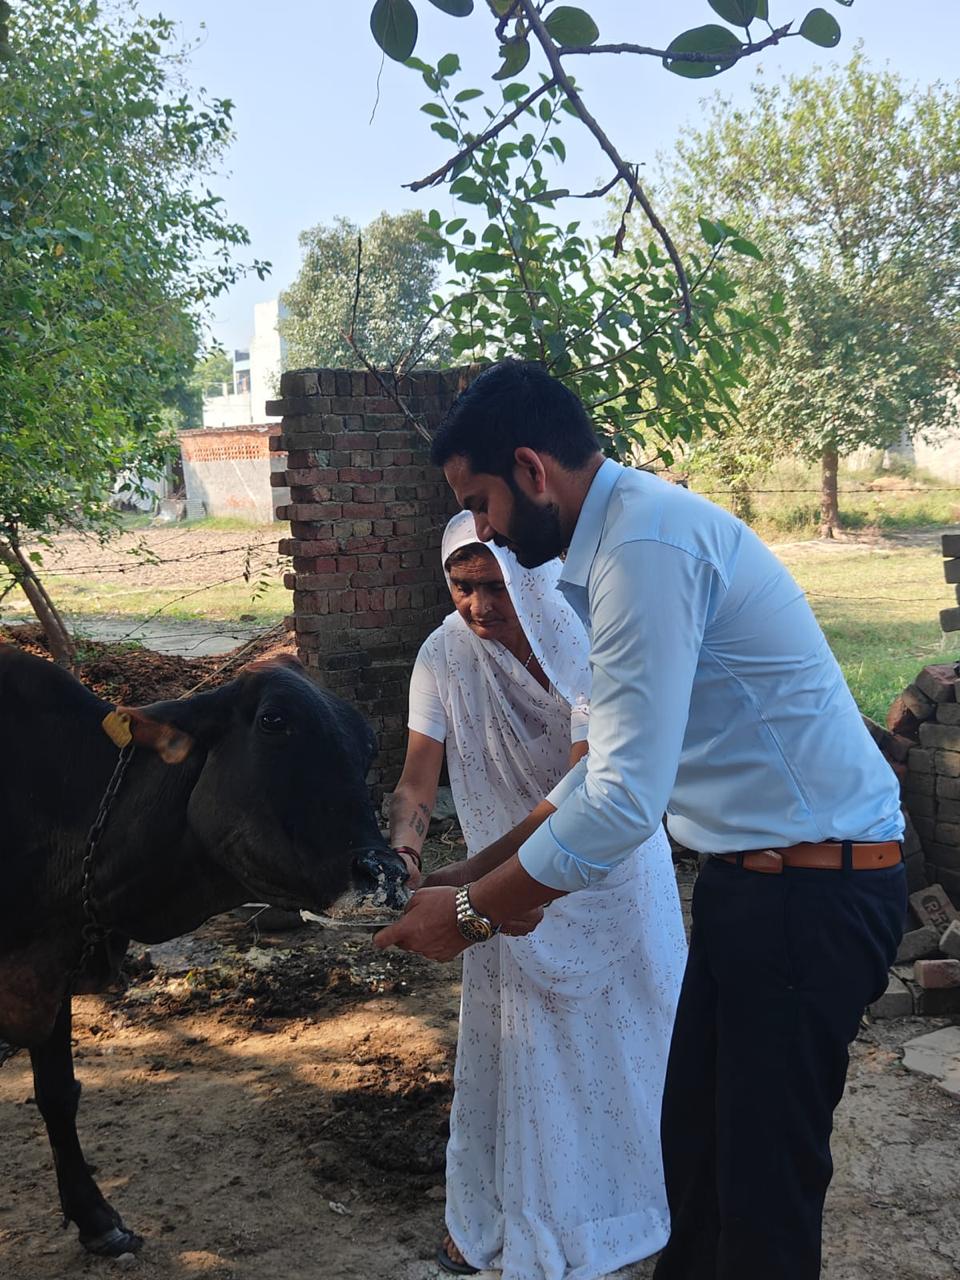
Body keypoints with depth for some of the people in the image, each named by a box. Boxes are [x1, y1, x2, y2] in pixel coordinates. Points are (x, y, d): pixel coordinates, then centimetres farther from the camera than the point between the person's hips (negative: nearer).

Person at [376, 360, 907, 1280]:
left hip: (813, 884, -10)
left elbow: (626, 799, -26)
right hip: (754, 876, 10)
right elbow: (617, 757, 18)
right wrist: (488, 868, 17)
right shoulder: (625, 533, 9)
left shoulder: (646, 544, -22)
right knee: (693, 1138, 19)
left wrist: (470, 913, -14)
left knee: (765, 1178, 2)